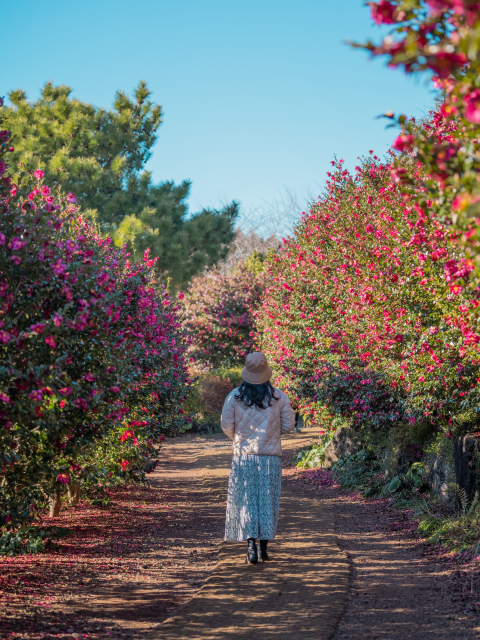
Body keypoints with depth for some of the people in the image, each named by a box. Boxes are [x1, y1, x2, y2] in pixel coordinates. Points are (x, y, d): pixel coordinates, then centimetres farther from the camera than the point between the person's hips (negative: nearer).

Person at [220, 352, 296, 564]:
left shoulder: (234, 396, -4)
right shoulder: (279, 397, -3)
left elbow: (226, 426, -2)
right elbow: (288, 425, 1)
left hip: (243, 455, 0)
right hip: (271, 457, 1)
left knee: (245, 501, 5)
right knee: (268, 502, 10)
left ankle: (251, 546, -9)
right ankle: (264, 549, 13)